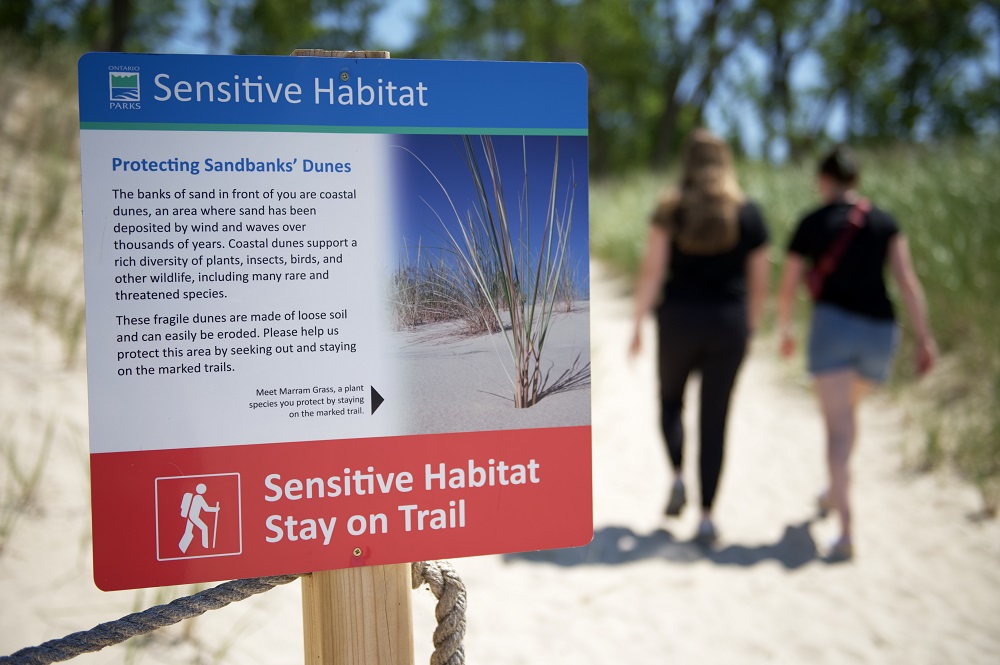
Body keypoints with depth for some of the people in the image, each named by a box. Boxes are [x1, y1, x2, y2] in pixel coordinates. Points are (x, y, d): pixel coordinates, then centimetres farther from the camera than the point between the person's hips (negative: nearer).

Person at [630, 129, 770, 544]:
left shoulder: (671, 208, -3)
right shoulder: (749, 214, 3)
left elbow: (652, 269, -9)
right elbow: (759, 281, 5)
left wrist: (637, 326, -4)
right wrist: (748, 328, 18)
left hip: (679, 319, -1)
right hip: (728, 323, 1)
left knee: (670, 400, 23)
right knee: (714, 419, 8)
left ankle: (677, 475, 1)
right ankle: (707, 515, 9)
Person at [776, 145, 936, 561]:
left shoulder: (812, 224, 1)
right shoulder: (885, 223, 8)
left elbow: (787, 287, 3)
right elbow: (907, 281, 0)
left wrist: (785, 330, 19)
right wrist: (924, 337, 0)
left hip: (834, 324, -4)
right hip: (880, 330, 4)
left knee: (838, 426, -6)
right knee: (848, 409, 27)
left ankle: (846, 530, -16)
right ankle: (834, 493, 42)